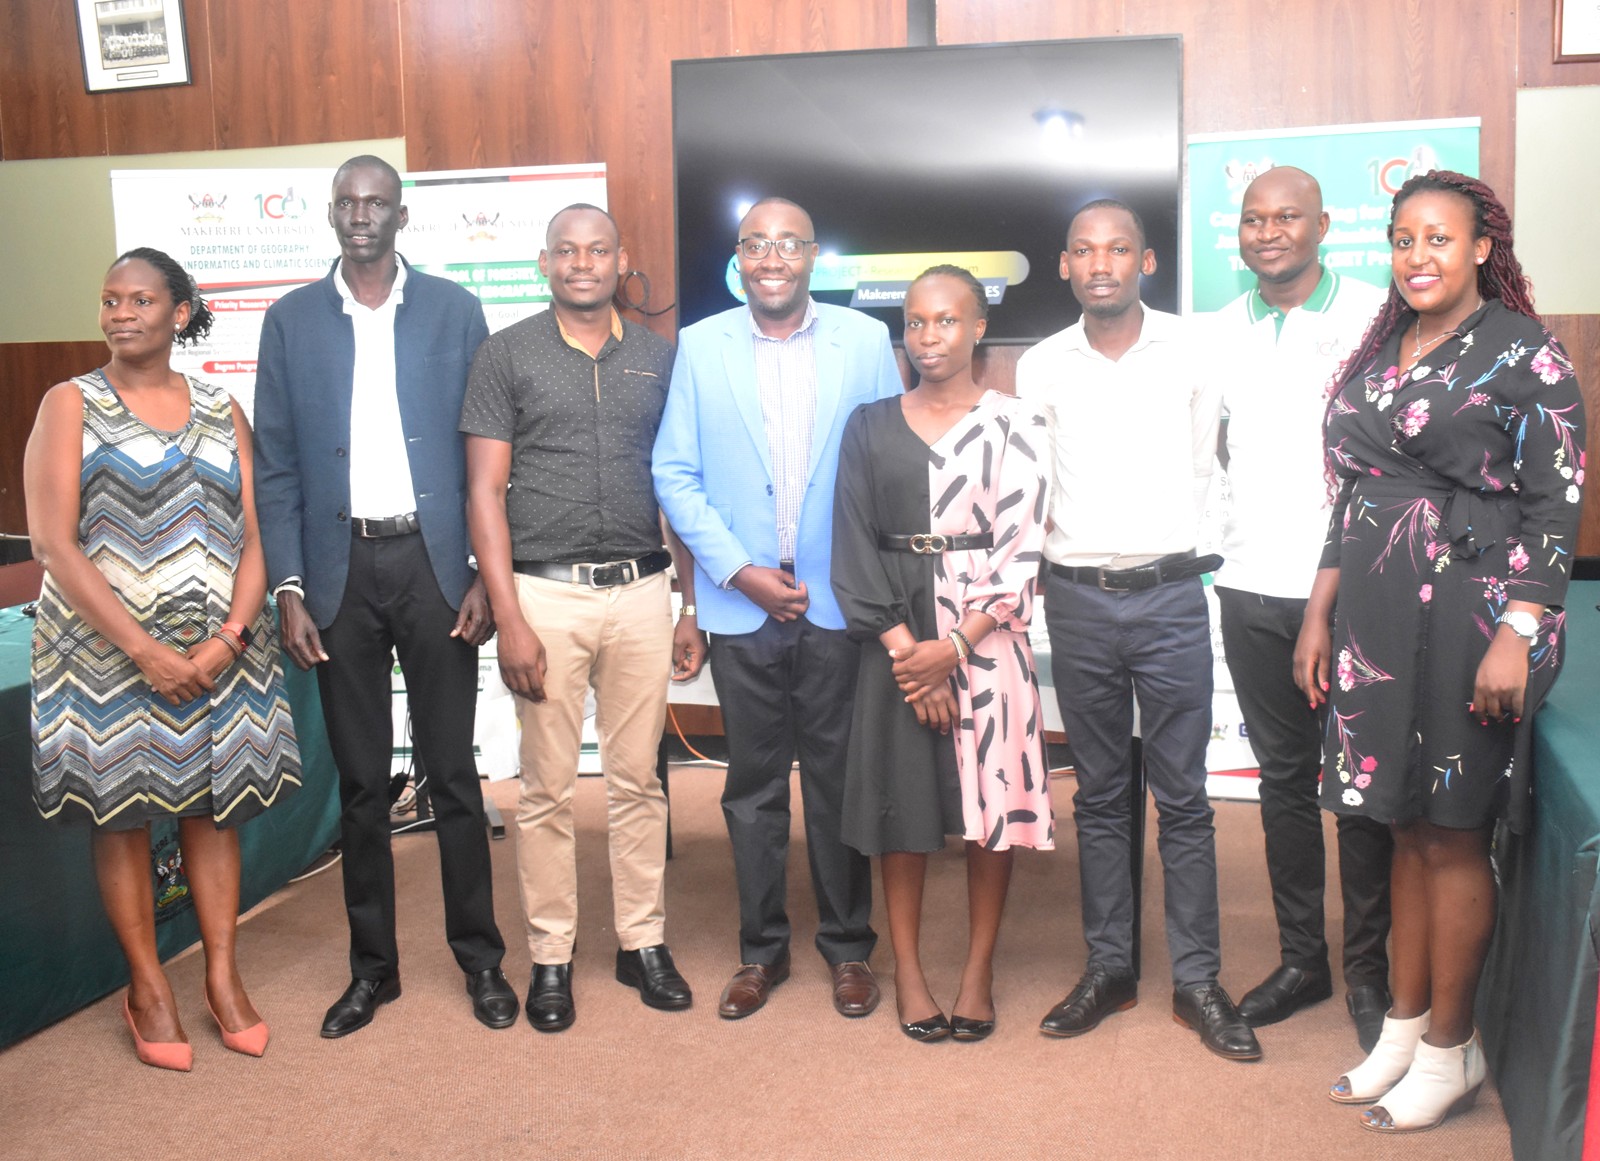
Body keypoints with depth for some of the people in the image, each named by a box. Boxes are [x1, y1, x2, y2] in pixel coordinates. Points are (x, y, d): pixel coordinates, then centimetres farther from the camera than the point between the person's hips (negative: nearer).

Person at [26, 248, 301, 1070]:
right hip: (106, 652, -2)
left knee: (213, 805, 7)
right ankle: (147, 988, 18)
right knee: (120, 813, 5)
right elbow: (53, 545, -9)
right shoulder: (70, 405, 0)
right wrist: (145, 651, -16)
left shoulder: (221, 413, 8)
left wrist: (229, 639, -12)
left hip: (218, 654, 2)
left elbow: (251, 541, 4)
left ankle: (223, 978, 19)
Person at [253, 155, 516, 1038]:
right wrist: (288, 589, -3)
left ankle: (480, 958, 20)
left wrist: (488, 575, -4)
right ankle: (373, 964, 23)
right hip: (341, 568, 1)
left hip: (433, 561, -1)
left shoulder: (454, 310, 3)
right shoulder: (290, 319, 5)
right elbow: (274, 464, 4)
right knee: (360, 781, 10)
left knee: (453, 773, 6)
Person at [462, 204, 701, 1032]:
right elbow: (485, 491, -3)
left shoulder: (660, 359, 10)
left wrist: (694, 608, 7)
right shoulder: (506, 355, 2)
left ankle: (644, 942, 23)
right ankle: (550, 957, 17)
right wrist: (509, 618, -10)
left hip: (641, 591, 2)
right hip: (546, 593, -2)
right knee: (547, 787, 4)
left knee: (638, 777, 10)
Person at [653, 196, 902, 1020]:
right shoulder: (699, 346, 3)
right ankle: (761, 948, 25)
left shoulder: (865, 340, 2)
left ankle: (848, 946, 24)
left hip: (839, 603, 0)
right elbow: (674, 473, 1)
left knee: (839, 779, 8)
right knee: (753, 782, 10)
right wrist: (738, 570, -8)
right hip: (741, 603, 1)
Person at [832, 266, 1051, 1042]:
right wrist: (903, 646, -9)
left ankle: (979, 971, 17)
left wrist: (955, 645, -13)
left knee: (993, 800, 2)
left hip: (988, 633, -1)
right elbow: (854, 543, 2)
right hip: (896, 635, 2)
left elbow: (1021, 548, -5)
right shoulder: (870, 426, 8)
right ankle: (907, 969, 18)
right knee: (901, 797, 5)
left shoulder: (1013, 424, 2)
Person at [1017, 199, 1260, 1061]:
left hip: (1170, 596, -1)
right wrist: (1053, 568, 8)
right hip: (1077, 598, 2)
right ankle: (1108, 966, 21)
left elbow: (1206, 466, 5)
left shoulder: (1191, 352, -1)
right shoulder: (1040, 366, 4)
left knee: (1182, 795, 3)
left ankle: (1198, 979, 14)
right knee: (1098, 793, 11)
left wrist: (1181, 552, 2)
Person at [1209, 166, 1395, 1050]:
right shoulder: (1223, 331, 10)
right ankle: (1300, 958, 24)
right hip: (1252, 584, 4)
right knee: (1283, 775, 12)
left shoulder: (1372, 317, -3)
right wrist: (1215, 539, 5)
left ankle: (1368, 968, 19)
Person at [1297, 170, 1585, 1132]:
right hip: (1377, 615, 6)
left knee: (1452, 835, 2)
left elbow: (1555, 509, -10)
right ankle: (1405, 1025, 24)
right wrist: (1320, 618, 12)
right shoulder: (1376, 356, 13)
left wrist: (1516, 636, -18)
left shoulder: (1526, 357, -6)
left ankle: (1451, 1048, 17)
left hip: (1470, 615, -6)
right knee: (1408, 826, 13)